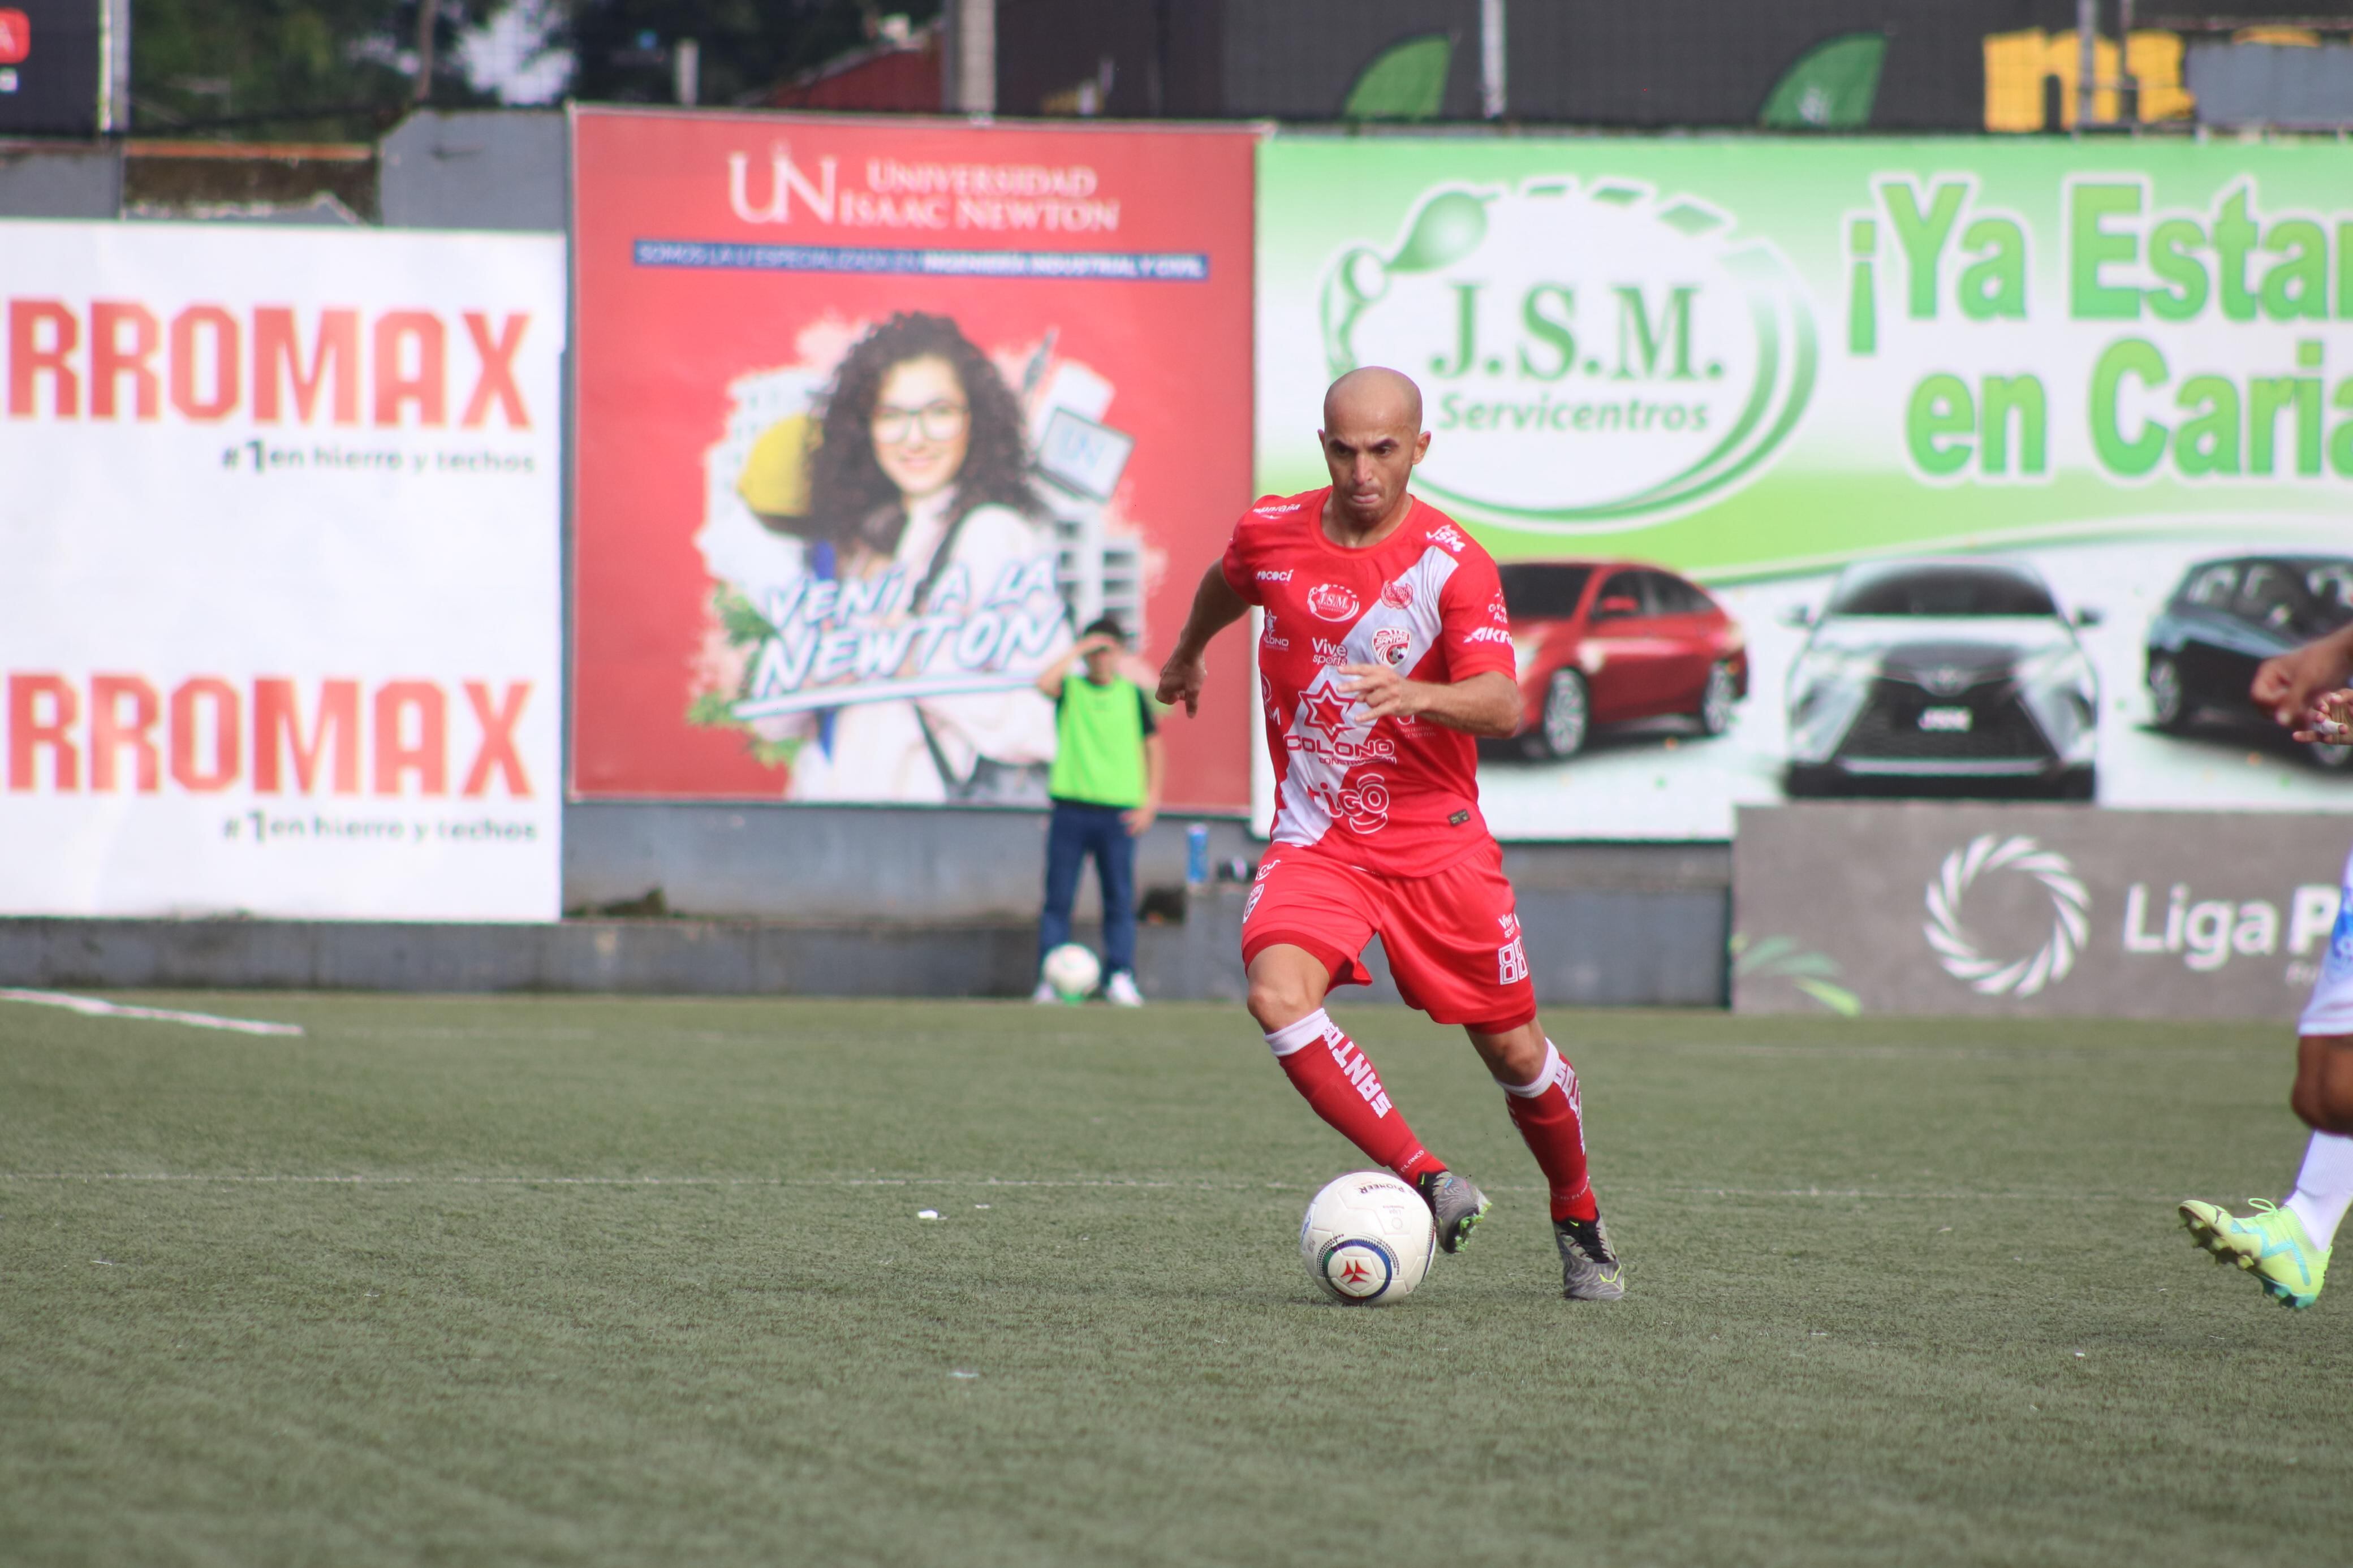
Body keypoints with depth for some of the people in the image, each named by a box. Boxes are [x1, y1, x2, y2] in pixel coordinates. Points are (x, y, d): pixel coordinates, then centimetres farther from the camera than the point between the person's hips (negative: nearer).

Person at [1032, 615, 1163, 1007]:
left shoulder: (1132, 695, 9)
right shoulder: (1071, 688, 5)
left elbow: (1151, 746, 14)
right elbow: (1045, 682, -18)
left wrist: (1151, 799, 6)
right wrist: (1079, 650, -13)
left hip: (1118, 812, 1)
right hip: (1071, 808, -1)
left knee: (1120, 900, -2)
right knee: (1058, 898, -2)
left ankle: (1120, 978, 0)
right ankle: (1050, 981, 0)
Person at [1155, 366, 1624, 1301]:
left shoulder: (1453, 564, -13)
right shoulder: (1271, 534, -3)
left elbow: (1504, 706, -25)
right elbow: (1226, 586, 23)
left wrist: (1414, 695, -44)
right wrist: (1188, 654, 40)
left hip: (1436, 839, -2)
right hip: (1314, 839, 2)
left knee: (1514, 1050, 3)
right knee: (1278, 995, -27)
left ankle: (1579, 1224, 30)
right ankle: (1427, 1181, -24)